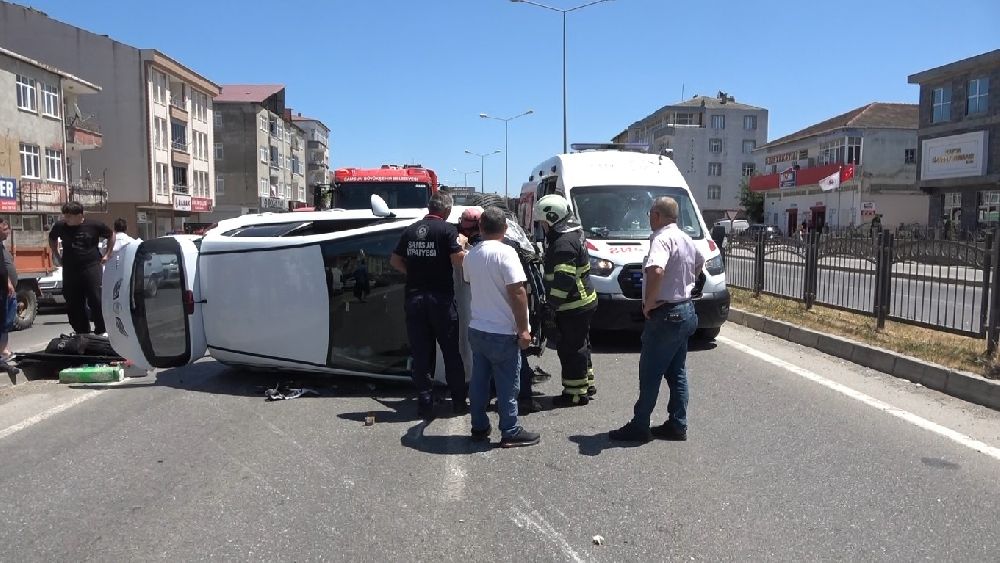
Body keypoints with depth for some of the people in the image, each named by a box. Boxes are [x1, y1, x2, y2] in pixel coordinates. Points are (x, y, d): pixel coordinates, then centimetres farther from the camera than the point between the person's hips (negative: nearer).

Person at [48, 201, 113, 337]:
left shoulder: (94, 225, -4)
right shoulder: (60, 226, 2)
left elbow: (111, 235, 13)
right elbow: (52, 239, 24)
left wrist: (107, 255, 8)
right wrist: (58, 256, 16)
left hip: (92, 266, -3)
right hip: (70, 269, 3)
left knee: (96, 299, -9)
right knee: (73, 303, 6)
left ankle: (102, 330, 0)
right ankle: (81, 332, 18)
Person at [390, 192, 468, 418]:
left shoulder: (411, 230, 9)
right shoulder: (447, 229, -7)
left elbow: (394, 260, 13)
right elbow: (458, 260, -14)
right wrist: (462, 245, 4)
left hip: (414, 297, 4)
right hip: (441, 298, -4)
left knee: (420, 353, 7)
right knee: (451, 351, 8)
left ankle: (425, 404, 10)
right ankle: (459, 401, 14)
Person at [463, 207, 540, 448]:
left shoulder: (471, 254, 5)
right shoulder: (505, 252, -16)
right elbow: (517, 292, -21)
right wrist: (523, 329, -17)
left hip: (476, 328, 7)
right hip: (502, 332, -7)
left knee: (479, 380, 14)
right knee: (508, 384, 3)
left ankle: (479, 427, 23)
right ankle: (510, 432, 10)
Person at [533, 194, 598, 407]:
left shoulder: (564, 242, -21)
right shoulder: (573, 234, 13)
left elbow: (563, 280, -26)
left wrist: (552, 305, -20)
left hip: (574, 307, -11)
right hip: (584, 301, 11)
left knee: (570, 349, -1)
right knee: (579, 346, 20)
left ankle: (576, 393, 7)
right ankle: (586, 384, 33)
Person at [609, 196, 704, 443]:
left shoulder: (662, 238, -19)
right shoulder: (685, 238, 12)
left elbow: (656, 270, -37)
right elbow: (700, 262, 32)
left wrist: (649, 302, -24)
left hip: (666, 314, -9)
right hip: (686, 311, 9)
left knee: (650, 372, -1)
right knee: (677, 372, 14)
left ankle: (639, 426, 7)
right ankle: (678, 425, 19)